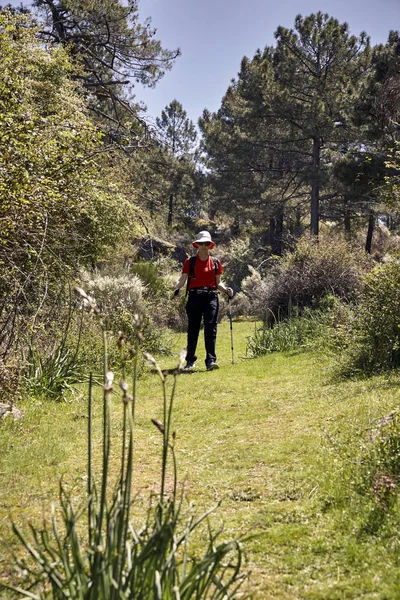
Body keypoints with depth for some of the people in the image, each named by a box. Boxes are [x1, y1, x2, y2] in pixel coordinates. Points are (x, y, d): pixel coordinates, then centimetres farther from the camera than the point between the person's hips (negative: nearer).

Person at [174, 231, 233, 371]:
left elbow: (218, 282, 16)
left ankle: (211, 360, -14)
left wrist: (226, 290, -3)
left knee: (211, 328, -11)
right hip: (194, 297, 0)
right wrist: (177, 287, -17)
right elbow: (183, 278, 3)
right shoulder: (190, 262, 7)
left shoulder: (215, 262, 12)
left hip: (211, 297, 0)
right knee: (193, 329, 6)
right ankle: (190, 360, 19)